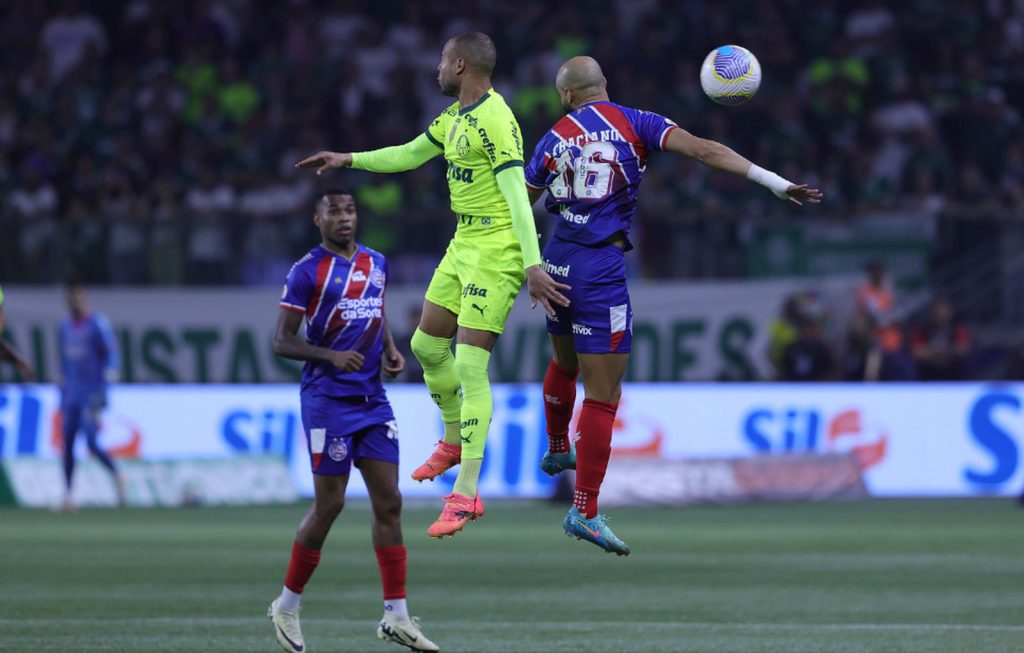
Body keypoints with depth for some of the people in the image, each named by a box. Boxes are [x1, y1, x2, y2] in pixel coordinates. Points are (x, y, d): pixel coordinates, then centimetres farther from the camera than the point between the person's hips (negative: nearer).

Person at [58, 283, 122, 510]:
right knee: (67, 443, 0)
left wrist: (102, 390, -22)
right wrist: (62, 394, 19)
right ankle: (67, 495, 2)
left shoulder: (98, 325, -8)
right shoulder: (66, 327, 14)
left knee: (92, 443, -14)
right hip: (71, 395, 7)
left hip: (92, 394, -7)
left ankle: (117, 477, 10)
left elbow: (112, 357, -12)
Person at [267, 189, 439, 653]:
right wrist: (331, 355, -23)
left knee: (388, 502, 0)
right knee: (329, 504, -4)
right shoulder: (308, 271, -7)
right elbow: (282, 341, -8)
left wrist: (391, 351, 7)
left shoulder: (376, 264, 11)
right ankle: (287, 606, 13)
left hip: (373, 398, 6)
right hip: (328, 400, -6)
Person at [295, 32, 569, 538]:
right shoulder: (456, 116, 12)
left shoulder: (495, 119, -18)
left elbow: (516, 193, -25)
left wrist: (532, 264, -31)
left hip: (496, 251, -10)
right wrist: (347, 160, 25)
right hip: (463, 245, 10)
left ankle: (466, 493, -13)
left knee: (470, 365, -13)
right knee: (426, 345, 17)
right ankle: (454, 439, 40)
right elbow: (410, 154, 28)